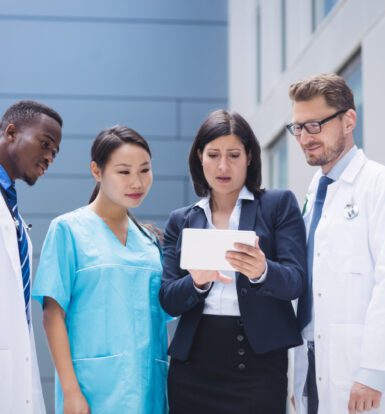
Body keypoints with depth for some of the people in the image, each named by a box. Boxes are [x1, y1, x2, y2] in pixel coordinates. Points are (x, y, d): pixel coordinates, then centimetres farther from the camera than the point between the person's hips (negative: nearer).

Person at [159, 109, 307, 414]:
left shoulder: (279, 204, 3)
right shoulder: (181, 220, 10)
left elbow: (296, 281, -6)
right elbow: (168, 301, 4)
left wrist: (262, 272, -26)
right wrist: (197, 282, -17)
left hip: (258, 362, -2)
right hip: (193, 363, 3)